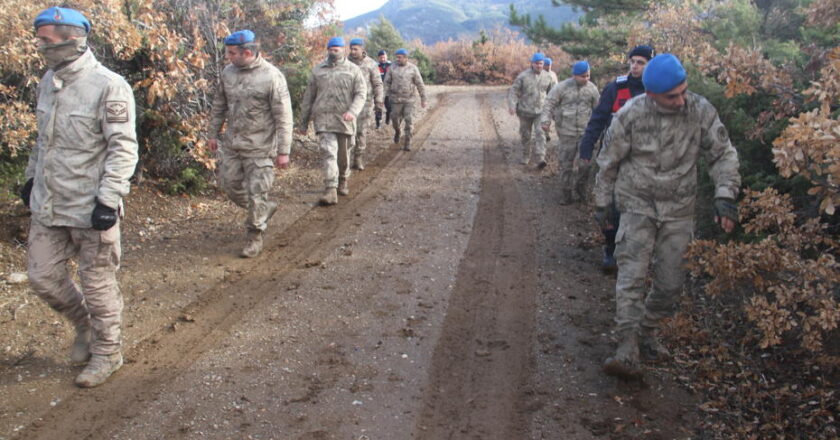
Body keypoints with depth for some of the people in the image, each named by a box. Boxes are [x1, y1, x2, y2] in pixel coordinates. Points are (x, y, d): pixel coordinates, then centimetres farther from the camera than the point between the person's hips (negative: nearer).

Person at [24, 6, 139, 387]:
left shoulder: (108, 86, -16)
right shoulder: (48, 81, 9)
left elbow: (123, 148, -18)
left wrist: (108, 199, -22)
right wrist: (32, 176, 22)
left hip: (90, 210, -7)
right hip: (47, 205, 7)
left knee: (97, 286, 5)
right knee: (43, 278, 13)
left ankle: (107, 352, 25)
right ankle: (85, 325, 39)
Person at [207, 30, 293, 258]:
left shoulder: (271, 76, -16)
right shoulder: (228, 72, 2)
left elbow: (283, 117, -15)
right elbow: (219, 105, 15)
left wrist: (283, 151, -16)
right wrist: (212, 133, 17)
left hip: (260, 148, -6)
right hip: (231, 144, 6)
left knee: (256, 194, 0)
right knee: (230, 185, 13)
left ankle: (255, 237, 18)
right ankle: (265, 208, 36)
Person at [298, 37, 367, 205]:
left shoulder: (353, 70, 4)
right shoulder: (318, 71, 9)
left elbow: (361, 93, -4)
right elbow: (308, 97, 13)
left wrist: (352, 111, -22)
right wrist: (304, 122, 12)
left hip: (345, 120, 0)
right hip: (324, 119, 0)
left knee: (344, 155, 12)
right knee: (329, 153, -13)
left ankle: (342, 182, 36)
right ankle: (331, 191, -18)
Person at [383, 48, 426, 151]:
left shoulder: (413, 68, -1)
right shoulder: (393, 68, 3)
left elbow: (420, 84, 2)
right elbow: (387, 82, 7)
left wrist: (423, 99, 2)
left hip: (409, 100, -1)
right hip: (396, 99, 1)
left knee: (409, 121, -5)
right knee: (395, 118, 5)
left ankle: (407, 143, 1)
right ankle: (397, 131, 38)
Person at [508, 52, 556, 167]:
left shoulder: (547, 77, 4)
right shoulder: (523, 76, -6)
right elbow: (513, 91, -6)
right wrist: (512, 105, -18)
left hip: (541, 111, 0)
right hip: (525, 111, 0)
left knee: (540, 134, -13)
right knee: (525, 135, 11)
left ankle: (540, 158, -19)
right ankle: (526, 156, 29)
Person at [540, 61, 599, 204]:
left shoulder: (592, 89, 2)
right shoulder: (561, 87, -6)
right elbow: (549, 104, -5)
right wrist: (546, 121, -17)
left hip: (586, 133, 3)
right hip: (566, 133, -2)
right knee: (565, 164, 4)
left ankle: (579, 190, 25)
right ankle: (565, 193, 16)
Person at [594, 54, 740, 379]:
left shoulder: (701, 111, -10)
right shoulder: (631, 115, -14)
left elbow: (723, 155, -1)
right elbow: (609, 162, -1)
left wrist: (725, 196, -14)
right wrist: (602, 203, 5)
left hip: (679, 210, 2)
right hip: (638, 205, -2)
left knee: (671, 282, 6)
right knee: (632, 275, -14)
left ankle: (647, 333, 29)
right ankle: (627, 350, -15)